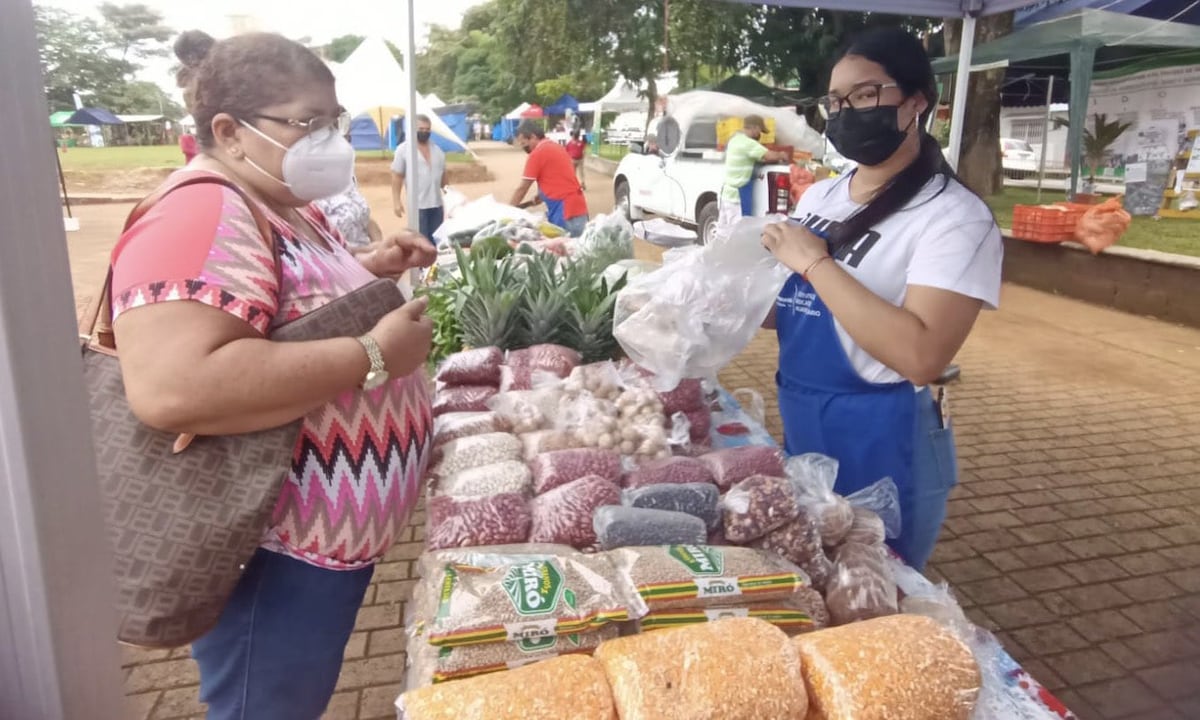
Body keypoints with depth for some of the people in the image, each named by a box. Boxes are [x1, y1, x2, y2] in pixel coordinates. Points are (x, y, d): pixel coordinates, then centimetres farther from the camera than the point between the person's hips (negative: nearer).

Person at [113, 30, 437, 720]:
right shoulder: (204, 217, -23)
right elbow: (171, 389, -37)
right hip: (272, 551, -9)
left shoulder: (283, 206, 8)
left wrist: (369, 265, 6)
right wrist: (374, 355, -30)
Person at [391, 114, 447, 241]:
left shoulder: (438, 151, 13)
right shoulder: (403, 149, -2)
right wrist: (396, 201, -10)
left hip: (437, 205, 5)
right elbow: (397, 177, -3)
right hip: (417, 206, -5)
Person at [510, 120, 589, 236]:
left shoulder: (538, 153, -8)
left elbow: (522, 188, -3)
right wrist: (525, 205, 22)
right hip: (576, 208, 9)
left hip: (565, 212, -9)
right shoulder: (556, 148, 18)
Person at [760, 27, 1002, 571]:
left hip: (885, 447, -7)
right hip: (803, 432, 7)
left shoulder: (954, 216, -15)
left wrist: (816, 263, -24)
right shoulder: (819, 197, 6)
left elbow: (921, 356, -27)